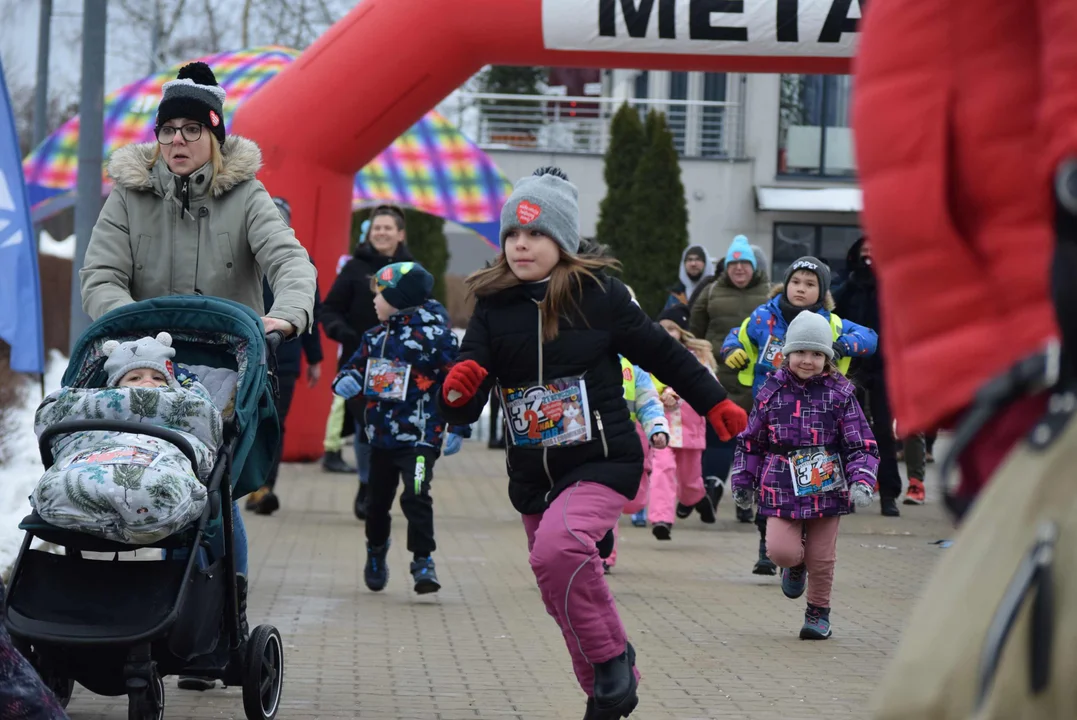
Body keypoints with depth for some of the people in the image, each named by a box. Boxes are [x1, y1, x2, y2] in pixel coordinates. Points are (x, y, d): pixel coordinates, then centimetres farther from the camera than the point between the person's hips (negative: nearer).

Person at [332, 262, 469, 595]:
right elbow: (356, 365, 18)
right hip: (381, 437, 7)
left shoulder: (435, 336, -12)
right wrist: (345, 381, -8)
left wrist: (458, 429, -15)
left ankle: (423, 561, -12)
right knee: (377, 500, 18)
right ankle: (376, 552, 41)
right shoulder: (375, 337, 9)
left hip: (419, 438, -7)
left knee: (416, 497, -20)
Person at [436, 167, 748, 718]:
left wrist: (714, 402, 14)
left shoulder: (599, 296, -9)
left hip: (604, 463, -5)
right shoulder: (493, 309, -3)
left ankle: (610, 657, -11)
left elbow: (661, 353, 6)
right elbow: (464, 413, -6)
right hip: (532, 476, 5)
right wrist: (456, 392, -29)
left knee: (557, 547, -32)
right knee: (564, 600, 14)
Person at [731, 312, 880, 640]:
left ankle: (818, 613, 26)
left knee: (821, 559, 4)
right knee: (781, 549, -14)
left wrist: (862, 482, -16)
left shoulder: (840, 394, -2)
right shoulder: (771, 392, 2)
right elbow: (751, 442, 12)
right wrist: (743, 483, 15)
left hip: (826, 488, 0)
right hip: (782, 491, 1)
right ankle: (795, 565, 23)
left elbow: (862, 444, -2)